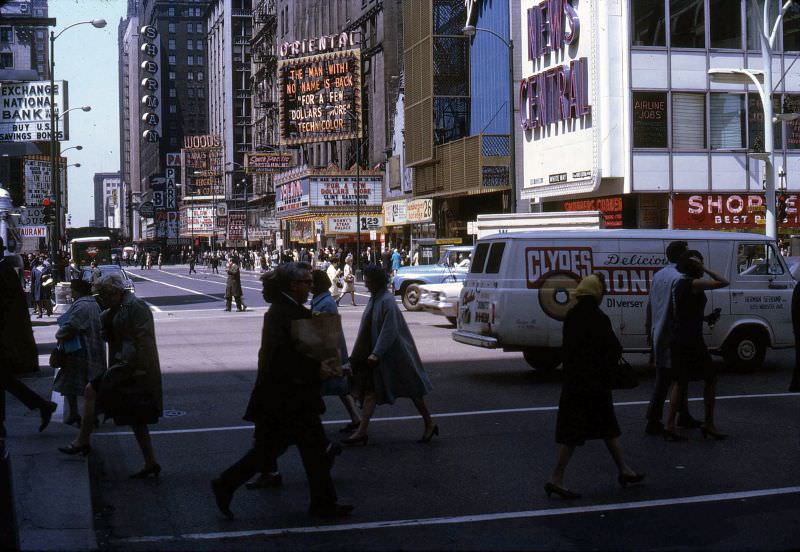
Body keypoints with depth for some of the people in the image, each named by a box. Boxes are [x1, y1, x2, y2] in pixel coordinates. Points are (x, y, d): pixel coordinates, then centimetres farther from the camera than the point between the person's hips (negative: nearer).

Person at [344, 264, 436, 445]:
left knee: (411, 389, 4)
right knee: (370, 391, 5)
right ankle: (362, 432, 6)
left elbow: (389, 331, -24)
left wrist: (376, 353, -27)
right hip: (375, 353, 9)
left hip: (393, 354, -9)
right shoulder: (374, 299, 8)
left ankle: (429, 424, 18)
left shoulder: (387, 301, -20)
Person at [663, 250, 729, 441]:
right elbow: (724, 283, -18)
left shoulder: (679, 284, 12)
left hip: (678, 339, 9)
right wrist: (707, 270, -8)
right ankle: (708, 424, 9)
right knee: (710, 379, 5)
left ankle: (670, 426, 10)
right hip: (691, 340, -8)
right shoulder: (694, 284, -14)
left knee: (680, 382, 12)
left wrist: (705, 318, 16)